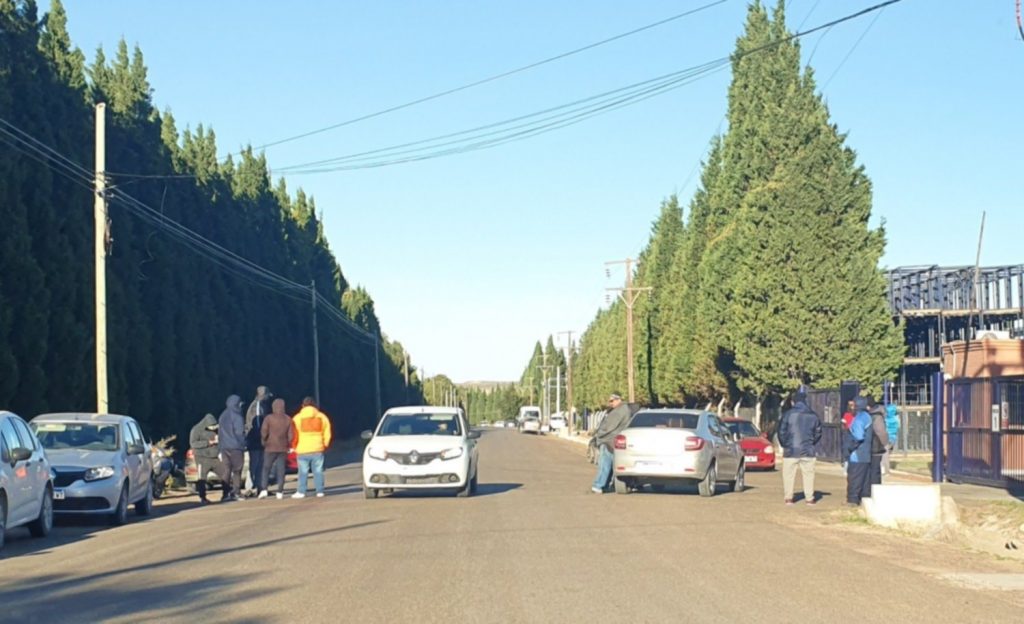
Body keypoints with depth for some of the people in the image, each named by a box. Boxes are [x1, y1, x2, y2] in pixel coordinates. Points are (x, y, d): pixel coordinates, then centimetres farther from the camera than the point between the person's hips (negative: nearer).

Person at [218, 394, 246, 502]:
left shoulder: (222, 416, 11)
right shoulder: (236, 416, -11)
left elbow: (221, 433, 15)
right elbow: (240, 432, -11)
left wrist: (220, 450, 18)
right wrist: (243, 444, 4)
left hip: (224, 447, 6)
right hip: (236, 447, -6)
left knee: (227, 471, 6)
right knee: (237, 471, 0)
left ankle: (226, 493, 3)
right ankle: (236, 492, -3)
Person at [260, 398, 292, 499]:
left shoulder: (269, 418, -6)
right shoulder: (288, 419, 4)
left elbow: (263, 432, -11)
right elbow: (290, 435, 2)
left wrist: (264, 442, 5)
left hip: (270, 447, -2)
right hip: (283, 448, 2)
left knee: (266, 468, 5)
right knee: (281, 469, 5)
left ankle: (263, 490, -7)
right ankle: (280, 492, 1)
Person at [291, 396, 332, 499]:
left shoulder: (297, 418, -1)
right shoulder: (322, 417, 5)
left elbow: (294, 435, 0)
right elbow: (327, 434, 6)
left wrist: (294, 446, 14)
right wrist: (324, 445, 18)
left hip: (303, 449, -1)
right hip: (318, 449, 2)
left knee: (303, 472, 2)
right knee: (318, 471, 6)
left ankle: (301, 492, 1)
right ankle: (319, 491, 4)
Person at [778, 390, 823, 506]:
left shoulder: (788, 415, -6)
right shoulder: (813, 416, 3)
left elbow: (781, 432, -4)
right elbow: (818, 433, 10)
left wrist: (785, 445, 11)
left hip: (791, 450, -2)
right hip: (808, 451, 2)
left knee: (789, 474, 6)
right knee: (808, 474, 8)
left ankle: (788, 498, 7)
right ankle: (809, 498, 8)